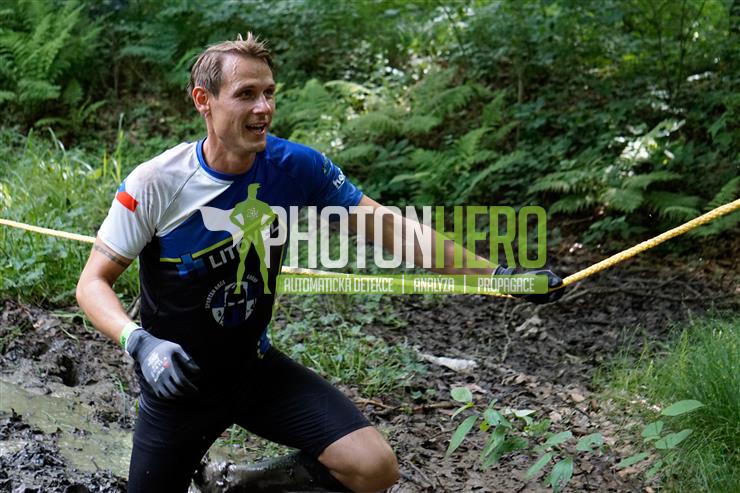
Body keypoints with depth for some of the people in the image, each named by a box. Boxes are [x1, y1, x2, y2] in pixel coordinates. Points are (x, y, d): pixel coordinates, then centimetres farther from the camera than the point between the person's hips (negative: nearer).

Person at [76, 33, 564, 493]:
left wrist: (499, 274, -10)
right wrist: (140, 341, -34)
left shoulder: (295, 166, -13)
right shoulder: (154, 183, -20)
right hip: (178, 380, -1)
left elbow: (389, 228, -8)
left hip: (258, 369, 2)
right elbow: (94, 283, -13)